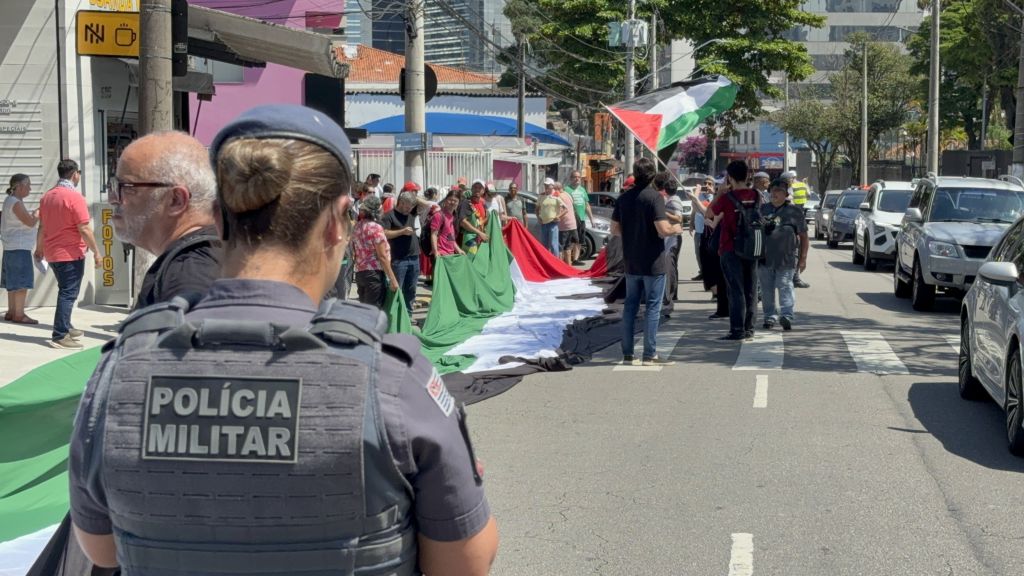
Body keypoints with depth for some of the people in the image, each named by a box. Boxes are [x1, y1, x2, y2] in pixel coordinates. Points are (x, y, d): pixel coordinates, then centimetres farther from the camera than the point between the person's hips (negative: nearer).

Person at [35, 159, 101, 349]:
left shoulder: (47, 196, 8)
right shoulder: (75, 197, -16)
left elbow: (42, 227, 14)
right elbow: (84, 229, -18)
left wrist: (39, 249, 24)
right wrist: (96, 252, -12)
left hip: (52, 253, 8)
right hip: (71, 254, -8)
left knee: (66, 291, 21)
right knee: (68, 294, -5)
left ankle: (66, 327, 30)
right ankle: (60, 336, -7)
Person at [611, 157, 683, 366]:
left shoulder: (623, 198, 4)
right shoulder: (654, 197, -15)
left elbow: (615, 229, 9)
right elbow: (663, 230, -21)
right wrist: (675, 229, -1)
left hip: (631, 263, 6)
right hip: (652, 263, -6)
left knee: (630, 306, 11)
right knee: (652, 307, 1)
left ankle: (627, 354, 14)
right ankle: (650, 355, 3)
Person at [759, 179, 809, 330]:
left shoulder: (794, 212, 5)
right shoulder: (763, 209, 14)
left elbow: (803, 237, 6)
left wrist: (803, 258, 0)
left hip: (786, 259, -4)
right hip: (764, 257, 4)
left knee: (785, 286, -12)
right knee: (767, 289, 7)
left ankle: (787, 315, -21)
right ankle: (770, 316, 15)